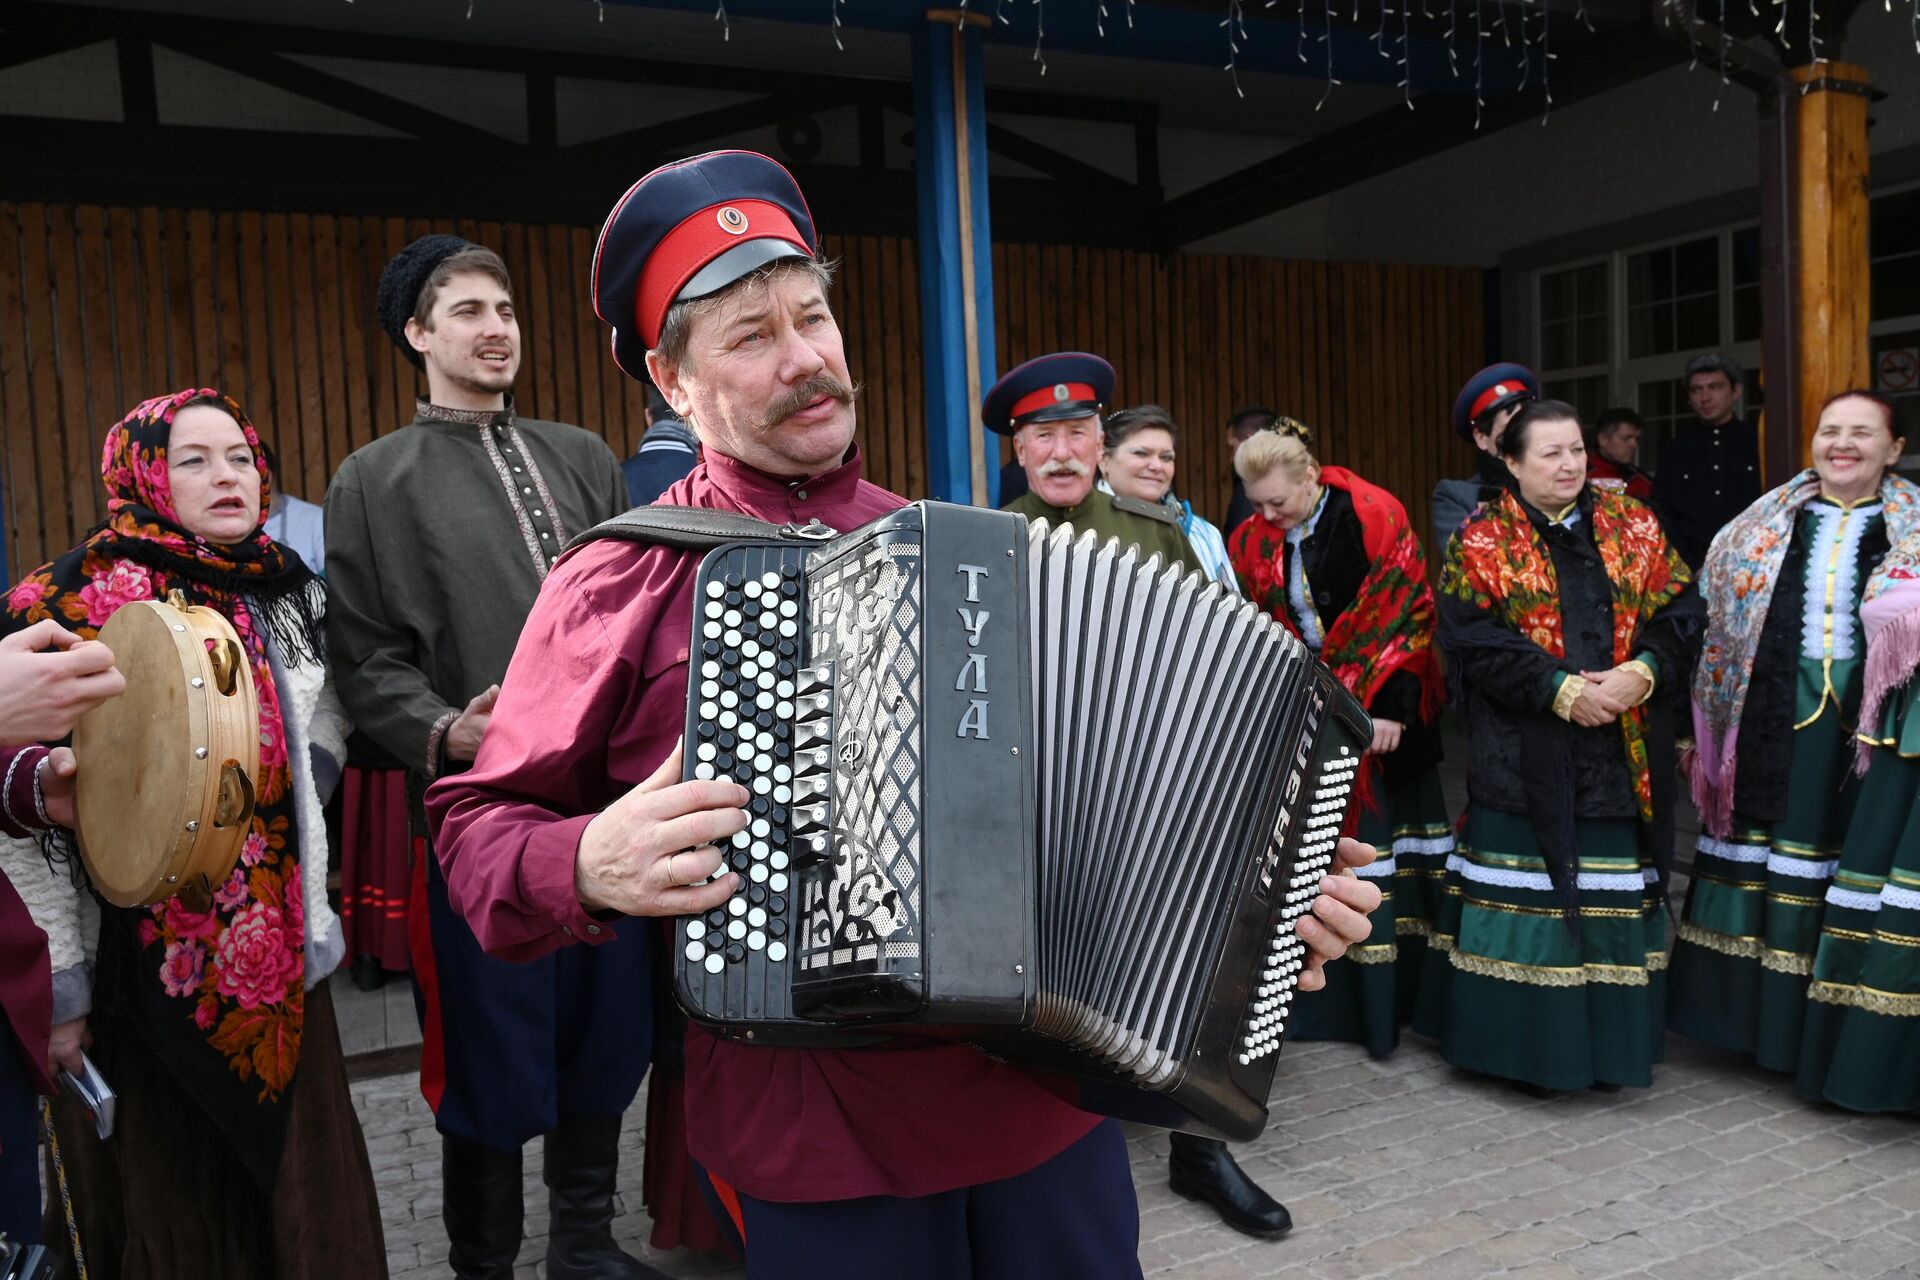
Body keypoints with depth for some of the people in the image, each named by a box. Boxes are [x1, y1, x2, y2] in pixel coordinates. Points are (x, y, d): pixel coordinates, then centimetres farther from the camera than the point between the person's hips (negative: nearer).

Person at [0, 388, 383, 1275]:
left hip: (280, 966, 4)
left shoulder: (290, 602, 5)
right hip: (142, 967, -4)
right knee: (168, 1209, 12)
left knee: (300, 1193, 13)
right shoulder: (76, 605, -10)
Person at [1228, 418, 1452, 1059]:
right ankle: (1327, 997, 14)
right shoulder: (1253, 539, 2)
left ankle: (1392, 996, 15)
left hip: (1379, 715, -3)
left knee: (1383, 839, 3)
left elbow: (1405, 615, -11)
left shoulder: (1375, 516, -11)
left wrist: (1389, 708, -16)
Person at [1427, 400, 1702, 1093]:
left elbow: (1679, 613, 4)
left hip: (1625, 755, 4)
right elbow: (1472, 642, -11)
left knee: (1615, 899, 9)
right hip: (1524, 757, -3)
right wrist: (1561, 689, -18)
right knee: (1530, 898, 2)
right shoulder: (1481, 542, -1)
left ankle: (1608, 1043, 23)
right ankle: (1529, 1046, 15)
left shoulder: (1634, 527, 10)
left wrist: (1642, 672, -14)